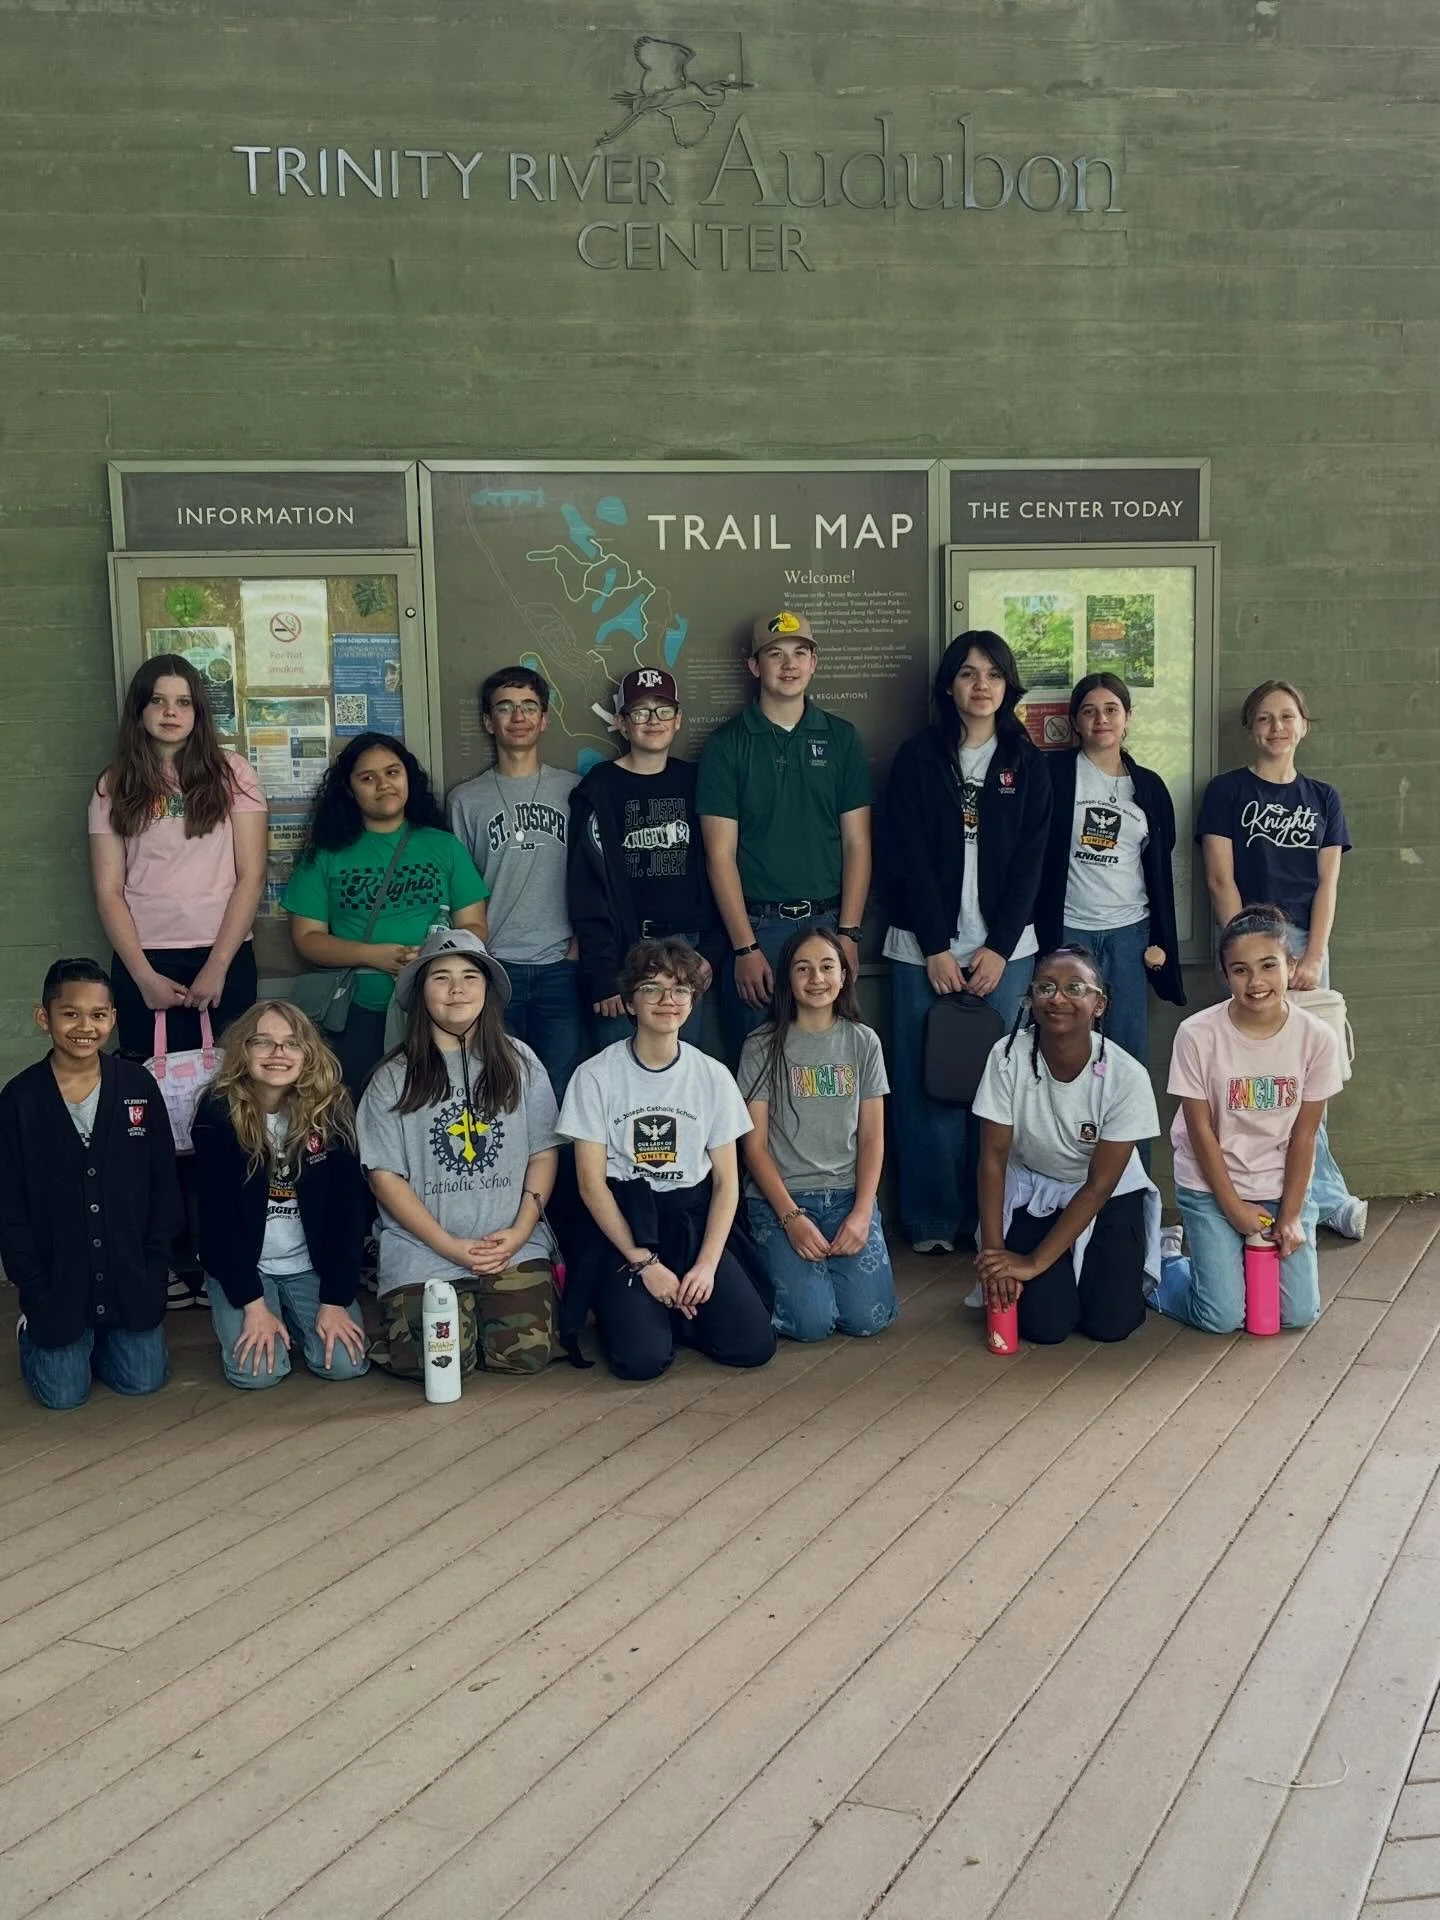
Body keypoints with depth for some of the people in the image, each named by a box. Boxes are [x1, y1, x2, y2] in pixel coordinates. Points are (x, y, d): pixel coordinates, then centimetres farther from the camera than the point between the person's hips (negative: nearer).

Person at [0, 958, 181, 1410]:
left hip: (130, 1273, 1)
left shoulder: (138, 1085, -6)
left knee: (143, 1381, 3)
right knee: (63, 1394, 1)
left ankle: (101, 1336, 33)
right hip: (56, 1277, -1)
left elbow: (164, 1183, 1)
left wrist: (153, 1267, -3)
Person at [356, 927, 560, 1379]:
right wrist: (450, 1246, -9)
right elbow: (384, 1175, -1)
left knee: (525, 1354, -16)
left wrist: (520, 1231, -8)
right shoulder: (393, 1077, 1)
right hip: (423, 1251, -1)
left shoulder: (520, 1062, 5)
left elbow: (543, 1154, 6)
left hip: (513, 1245, 1)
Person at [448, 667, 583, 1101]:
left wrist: (581, 944, 0)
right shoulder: (467, 799, 7)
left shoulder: (571, 790, 8)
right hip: (494, 967, 0)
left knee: (561, 1091, 2)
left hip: (560, 967, 0)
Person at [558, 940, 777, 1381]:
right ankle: (622, 1305, 10)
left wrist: (707, 1264, -11)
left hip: (694, 1222, 3)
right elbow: (591, 1183, -6)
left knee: (753, 1345, -16)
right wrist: (644, 1263, -13)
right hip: (623, 1227, -3)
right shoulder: (596, 1075, -5)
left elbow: (726, 1181, 3)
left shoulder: (712, 1076, 3)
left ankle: (675, 1310, 13)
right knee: (642, 1359, -24)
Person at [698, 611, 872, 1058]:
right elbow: (720, 854, -3)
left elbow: (857, 843, 5)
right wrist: (745, 947, -10)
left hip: (828, 924, 2)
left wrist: (848, 933, -4)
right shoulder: (726, 744, 2)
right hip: (755, 926, -2)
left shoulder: (841, 738, 8)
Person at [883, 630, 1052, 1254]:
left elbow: (1029, 863, 4)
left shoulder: (1025, 765, 9)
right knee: (928, 1083, -1)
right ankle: (931, 1219, 9)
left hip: (1003, 948, 2)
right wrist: (936, 948, -9)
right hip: (925, 947, -1)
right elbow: (907, 859, -3)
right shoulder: (917, 759, 3)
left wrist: (998, 948, -6)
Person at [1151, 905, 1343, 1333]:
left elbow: (1304, 1134, -6)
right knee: (1223, 1318, -10)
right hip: (1211, 1186, -2)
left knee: (1299, 1313, -3)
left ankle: (1245, 1262, 27)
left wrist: (1290, 1215, -7)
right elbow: (1201, 1131, -12)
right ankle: (1163, 1269, 21)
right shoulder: (1197, 1034, -19)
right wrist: (1234, 1209, -9)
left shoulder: (1317, 1037, -12)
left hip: (1282, 1187, 3)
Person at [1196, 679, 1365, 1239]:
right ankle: (1327, 1193, 3)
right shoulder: (1227, 791, 2)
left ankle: (1305, 1194, 12)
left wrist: (1313, 957, -5)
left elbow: (1327, 883, 6)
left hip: (1307, 942, 3)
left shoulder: (1322, 798, 12)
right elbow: (1220, 879, -3)